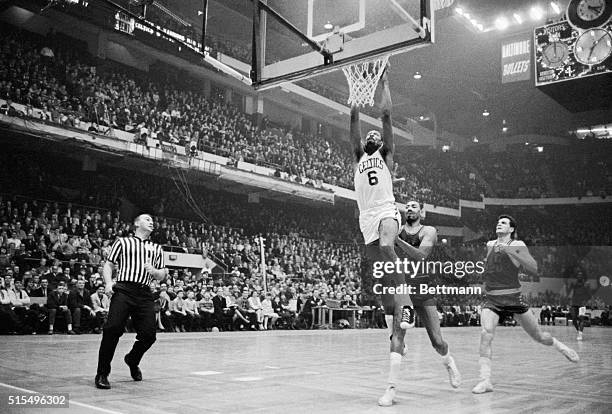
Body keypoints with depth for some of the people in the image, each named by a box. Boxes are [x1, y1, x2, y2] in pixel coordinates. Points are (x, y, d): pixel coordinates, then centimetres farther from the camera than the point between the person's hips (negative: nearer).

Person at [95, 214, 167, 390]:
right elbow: (108, 264, 10)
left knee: (148, 335, -3)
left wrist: (154, 271, -1)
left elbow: (162, 276, 22)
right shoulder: (122, 242, 14)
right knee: (112, 329, -16)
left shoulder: (156, 248, 23)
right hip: (123, 290, -3)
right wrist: (108, 283, -8)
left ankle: (132, 361, 28)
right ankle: (102, 374, -3)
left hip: (145, 294, 3)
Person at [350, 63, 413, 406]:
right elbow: (355, 119, 17)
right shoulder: (359, 156, 21)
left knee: (386, 248, -36)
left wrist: (384, 83, 10)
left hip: (386, 212, -5)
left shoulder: (386, 154, 10)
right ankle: (393, 317, 17)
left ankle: (406, 304, -31)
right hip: (366, 219, 5)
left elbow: (387, 115, 4)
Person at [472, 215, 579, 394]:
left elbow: (534, 269, -18)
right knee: (486, 334, -22)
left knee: (539, 336, 11)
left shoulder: (518, 246, -4)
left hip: (514, 299, -2)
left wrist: (511, 252, -25)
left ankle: (559, 346, 45)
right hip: (491, 301, 2)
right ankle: (485, 381, -21)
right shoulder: (489, 245, 9)